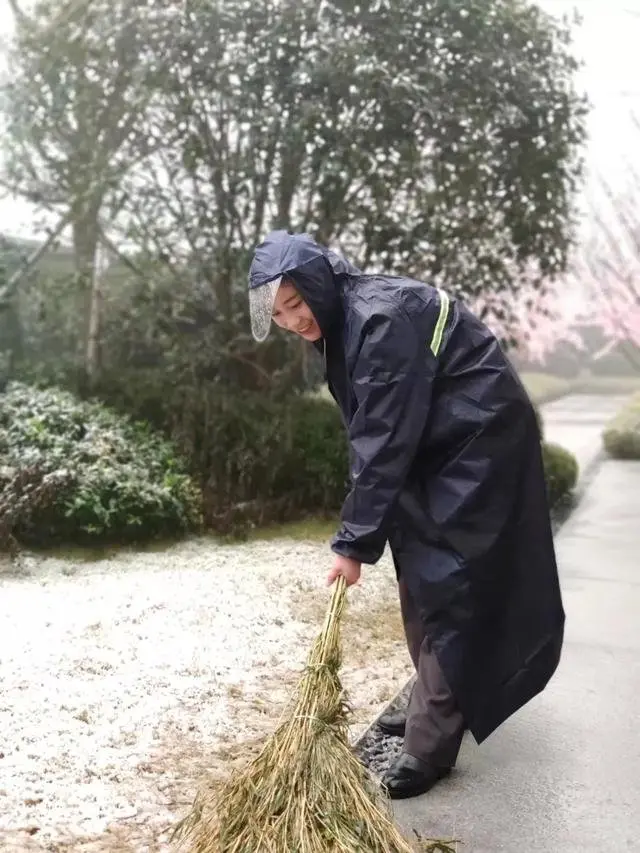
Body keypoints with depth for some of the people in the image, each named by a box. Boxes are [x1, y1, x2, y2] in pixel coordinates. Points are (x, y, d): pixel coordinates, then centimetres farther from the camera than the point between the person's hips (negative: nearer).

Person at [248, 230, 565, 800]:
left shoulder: (383, 316, -25)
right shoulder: (347, 321, 6)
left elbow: (384, 442, -27)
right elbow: (374, 433, 9)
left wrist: (354, 542, -21)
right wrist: (363, 530, 5)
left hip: (479, 448, -10)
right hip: (437, 452, 10)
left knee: (444, 588, -7)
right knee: (419, 583, 15)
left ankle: (431, 748, 3)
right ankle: (429, 709, 30)